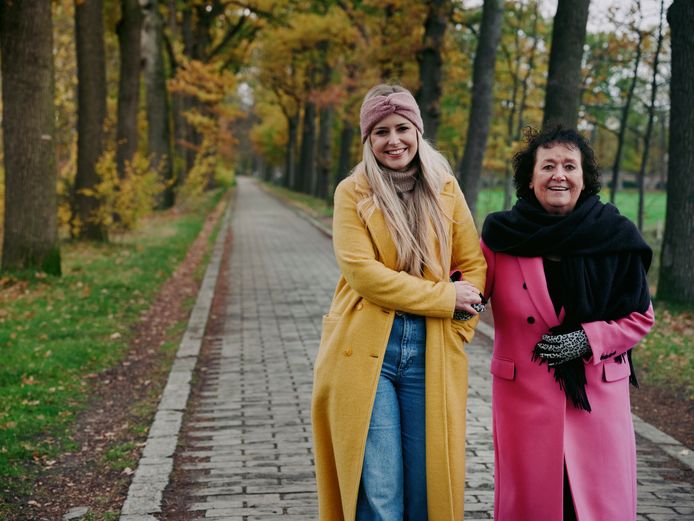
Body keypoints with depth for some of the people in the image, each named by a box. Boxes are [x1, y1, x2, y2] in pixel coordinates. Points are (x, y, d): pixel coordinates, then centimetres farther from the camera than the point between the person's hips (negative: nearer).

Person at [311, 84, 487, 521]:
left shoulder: (445, 189, 9)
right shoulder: (352, 192, 0)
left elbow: (474, 263, 13)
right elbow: (362, 271, -11)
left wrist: (460, 326, -2)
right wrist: (445, 297, -10)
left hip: (432, 352, 3)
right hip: (366, 350, -2)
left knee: (429, 485, 6)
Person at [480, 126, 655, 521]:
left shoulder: (616, 238, -1)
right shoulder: (504, 235, 0)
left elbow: (641, 316, 4)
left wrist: (587, 339, -10)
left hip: (598, 396, 0)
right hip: (524, 395, 0)